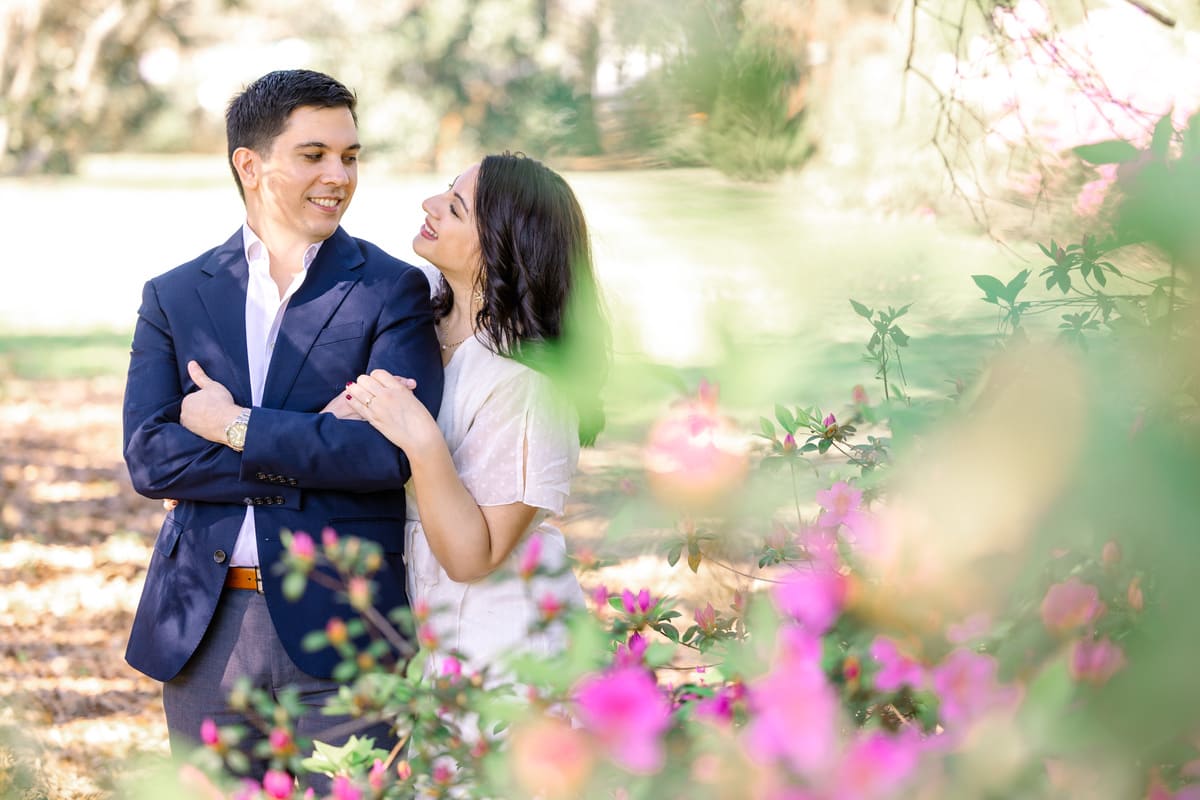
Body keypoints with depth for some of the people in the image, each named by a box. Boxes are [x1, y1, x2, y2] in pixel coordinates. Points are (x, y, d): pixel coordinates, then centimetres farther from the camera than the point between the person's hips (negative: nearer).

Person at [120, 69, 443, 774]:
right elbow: (148, 458, -4)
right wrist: (315, 456, -12)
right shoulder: (174, 297, 8)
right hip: (204, 632, 3)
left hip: (338, 627, -2)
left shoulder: (393, 290, 1)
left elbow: (396, 450, -14)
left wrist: (238, 427, -12)